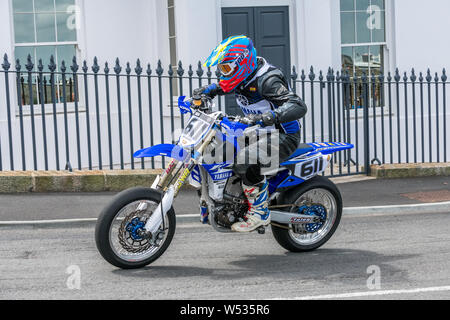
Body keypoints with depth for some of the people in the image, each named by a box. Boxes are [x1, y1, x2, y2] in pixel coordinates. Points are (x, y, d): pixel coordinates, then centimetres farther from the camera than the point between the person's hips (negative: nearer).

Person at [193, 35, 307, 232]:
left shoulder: (266, 81, -25)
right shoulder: (243, 78, 2)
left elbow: (299, 106, -36)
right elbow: (220, 86, 27)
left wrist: (269, 116, -50)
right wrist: (204, 92, 7)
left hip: (283, 136, -10)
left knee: (246, 163, -34)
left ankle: (260, 213, -20)